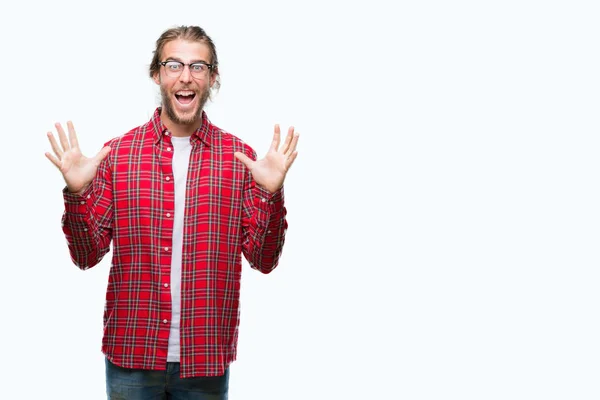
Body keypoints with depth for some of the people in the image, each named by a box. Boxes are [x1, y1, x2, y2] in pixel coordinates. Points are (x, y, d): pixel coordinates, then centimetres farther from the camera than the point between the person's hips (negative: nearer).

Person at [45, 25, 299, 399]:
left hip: (206, 359, 0)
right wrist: (76, 193, -15)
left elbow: (264, 260, -2)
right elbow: (87, 255, 1)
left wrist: (270, 194, -17)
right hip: (131, 353, 0)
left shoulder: (240, 157, -1)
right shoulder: (118, 152, 0)